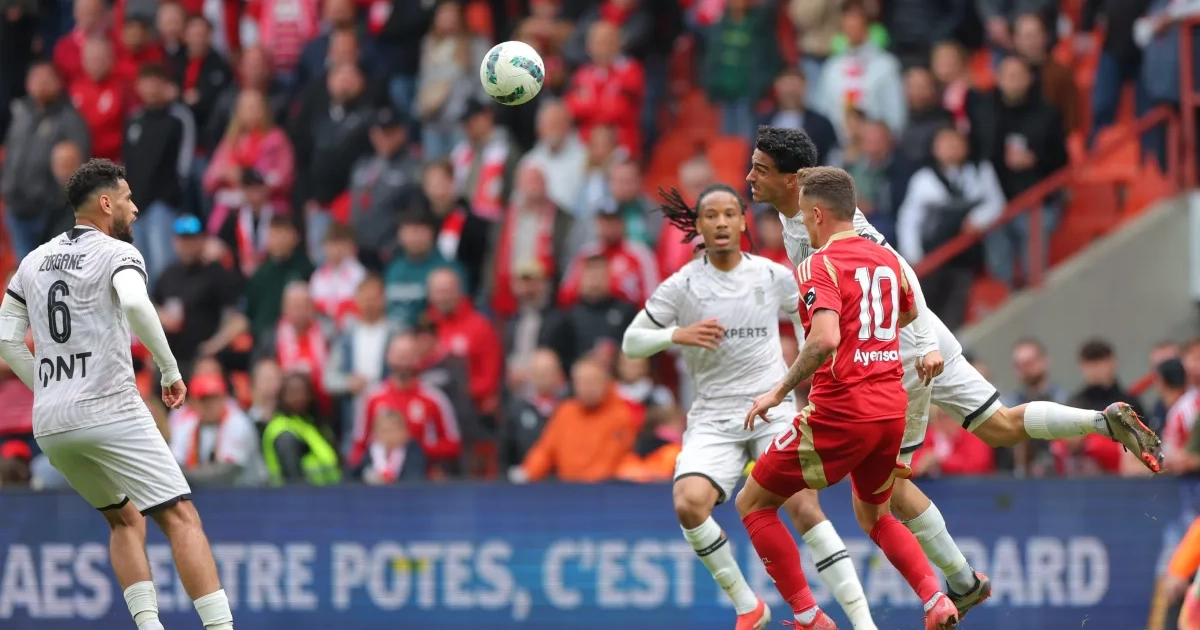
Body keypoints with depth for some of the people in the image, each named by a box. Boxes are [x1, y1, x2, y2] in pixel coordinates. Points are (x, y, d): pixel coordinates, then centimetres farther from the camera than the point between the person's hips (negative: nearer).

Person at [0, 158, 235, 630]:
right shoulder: (116, 253, -2)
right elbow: (136, 304, -23)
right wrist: (171, 370, -14)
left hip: (50, 425, 7)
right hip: (110, 411, -7)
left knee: (124, 519, 23)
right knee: (180, 517, -9)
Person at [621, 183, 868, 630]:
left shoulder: (773, 276, 2)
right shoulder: (681, 286, -2)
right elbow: (631, 342, 0)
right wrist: (678, 335, -17)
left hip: (773, 407, 0)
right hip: (713, 419, 0)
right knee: (689, 503, -23)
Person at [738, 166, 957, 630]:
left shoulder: (820, 265, -12)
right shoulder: (887, 258, 10)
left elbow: (825, 339, -27)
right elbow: (909, 314, 31)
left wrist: (779, 391, -17)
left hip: (840, 412, -7)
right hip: (892, 407, 7)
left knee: (753, 504, 7)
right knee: (874, 517, 28)